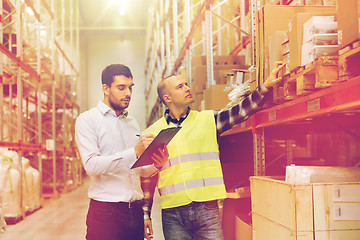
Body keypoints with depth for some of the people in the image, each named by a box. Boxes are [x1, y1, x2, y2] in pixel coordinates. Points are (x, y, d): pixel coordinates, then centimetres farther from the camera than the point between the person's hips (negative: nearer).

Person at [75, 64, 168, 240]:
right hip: (105, 212, -5)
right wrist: (134, 151, -23)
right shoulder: (87, 120, -1)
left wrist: (156, 166, -5)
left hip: (135, 211, 5)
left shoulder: (132, 123, 17)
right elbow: (91, 165, -16)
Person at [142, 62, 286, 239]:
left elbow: (241, 111, -3)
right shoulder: (152, 133, 6)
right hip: (173, 214, 0)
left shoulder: (208, 120, 8)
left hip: (206, 210, 0)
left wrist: (266, 85, -15)